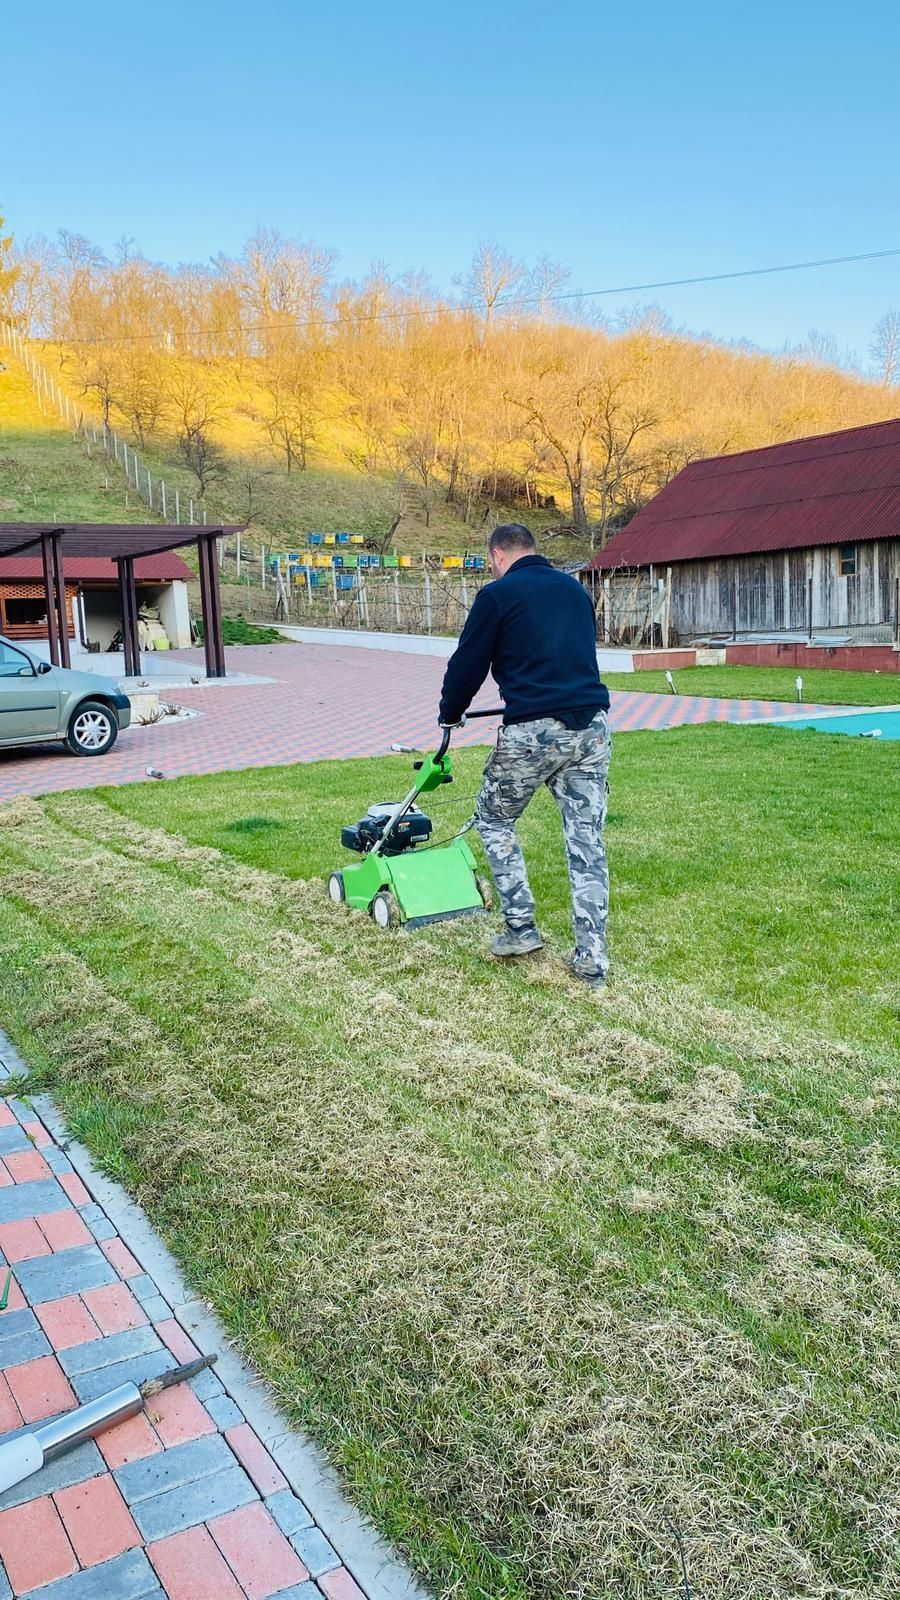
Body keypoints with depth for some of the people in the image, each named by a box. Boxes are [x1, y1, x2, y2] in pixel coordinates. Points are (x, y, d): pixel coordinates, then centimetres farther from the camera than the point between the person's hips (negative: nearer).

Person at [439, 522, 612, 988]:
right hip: (592, 725, 5)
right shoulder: (575, 589, 19)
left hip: (532, 731, -5)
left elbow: (467, 663, 6)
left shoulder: (497, 595, 1)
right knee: (587, 840, 6)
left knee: (494, 820, 17)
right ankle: (592, 959, 7)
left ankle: (521, 928, 15)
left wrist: (449, 714, 24)